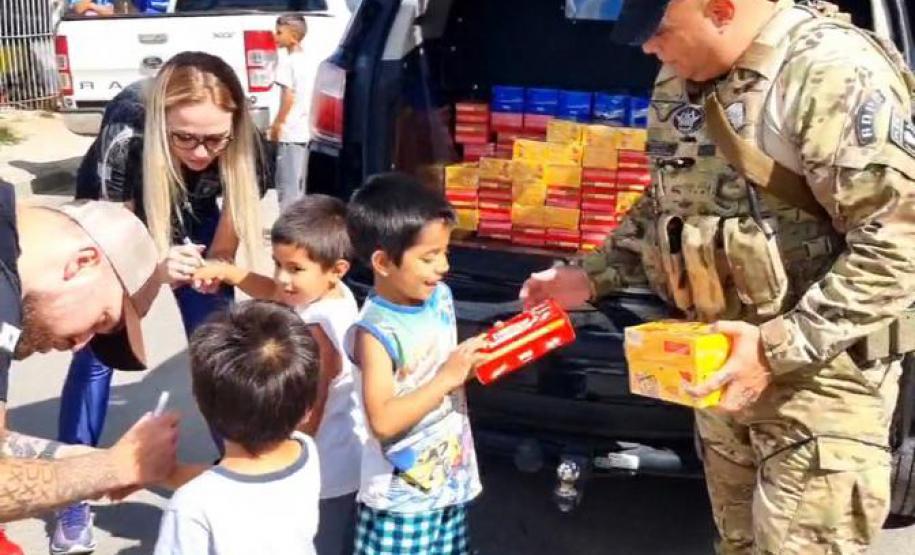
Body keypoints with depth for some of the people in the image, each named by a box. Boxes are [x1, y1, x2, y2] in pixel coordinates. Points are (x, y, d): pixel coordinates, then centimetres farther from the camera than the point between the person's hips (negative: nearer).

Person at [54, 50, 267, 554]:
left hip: (192, 219, 2)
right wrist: (158, 272, -54)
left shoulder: (242, 145, -33)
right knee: (97, 347, -8)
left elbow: (224, 244, -18)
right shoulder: (125, 136, -41)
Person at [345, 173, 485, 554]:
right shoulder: (376, 332, -23)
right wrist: (447, 379, -28)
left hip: (452, 477, 7)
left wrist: (478, 361, -4)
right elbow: (383, 420, -29)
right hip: (402, 495, -7)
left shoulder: (440, 297, 0)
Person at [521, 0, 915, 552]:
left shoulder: (836, 72, -21)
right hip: (724, 361, 8)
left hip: (819, 373, -7)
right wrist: (592, 276, 11)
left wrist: (782, 348, -25)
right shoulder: (680, 80, 6)